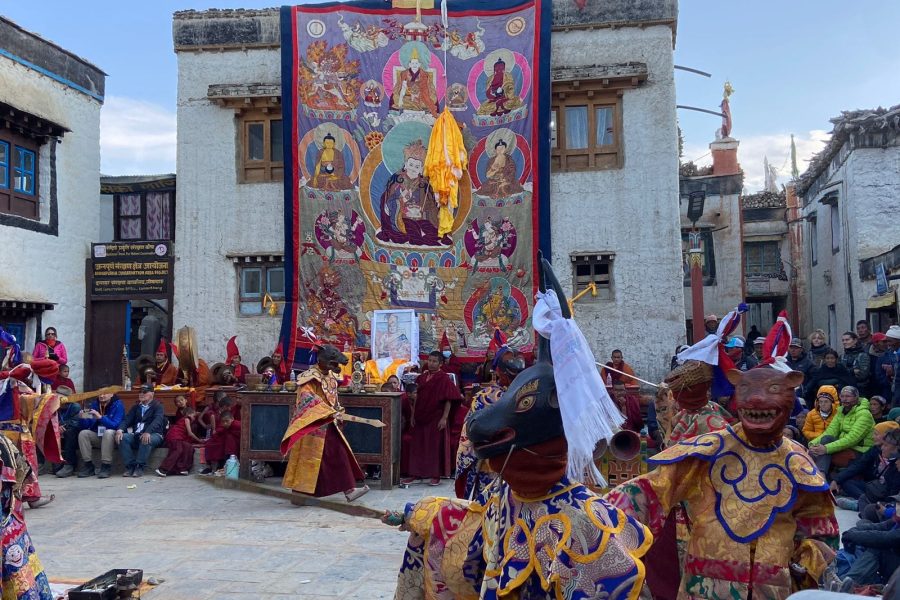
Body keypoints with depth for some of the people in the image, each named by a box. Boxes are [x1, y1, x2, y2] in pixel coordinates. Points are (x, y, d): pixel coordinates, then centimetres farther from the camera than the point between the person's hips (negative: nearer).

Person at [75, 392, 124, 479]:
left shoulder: (118, 405, -11)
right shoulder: (94, 404, 3)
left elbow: (115, 425, -23)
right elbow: (85, 427, 1)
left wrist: (100, 417, -34)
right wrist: (84, 418, -22)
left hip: (113, 437, -5)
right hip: (97, 437, 5)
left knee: (108, 432, -34)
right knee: (83, 433, -18)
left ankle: (106, 466, -28)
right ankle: (88, 465, -12)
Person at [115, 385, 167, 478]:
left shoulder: (157, 406, 3)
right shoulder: (136, 407, 21)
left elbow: (157, 420, -15)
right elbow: (127, 419, 8)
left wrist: (148, 432, -35)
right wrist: (120, 430, -16)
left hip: (154, 435, -5)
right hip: (136, 435, 5)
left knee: (146, 440, -38)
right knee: (123, 437, -23)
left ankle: (140, 467, -29)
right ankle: (130, 466, -22)